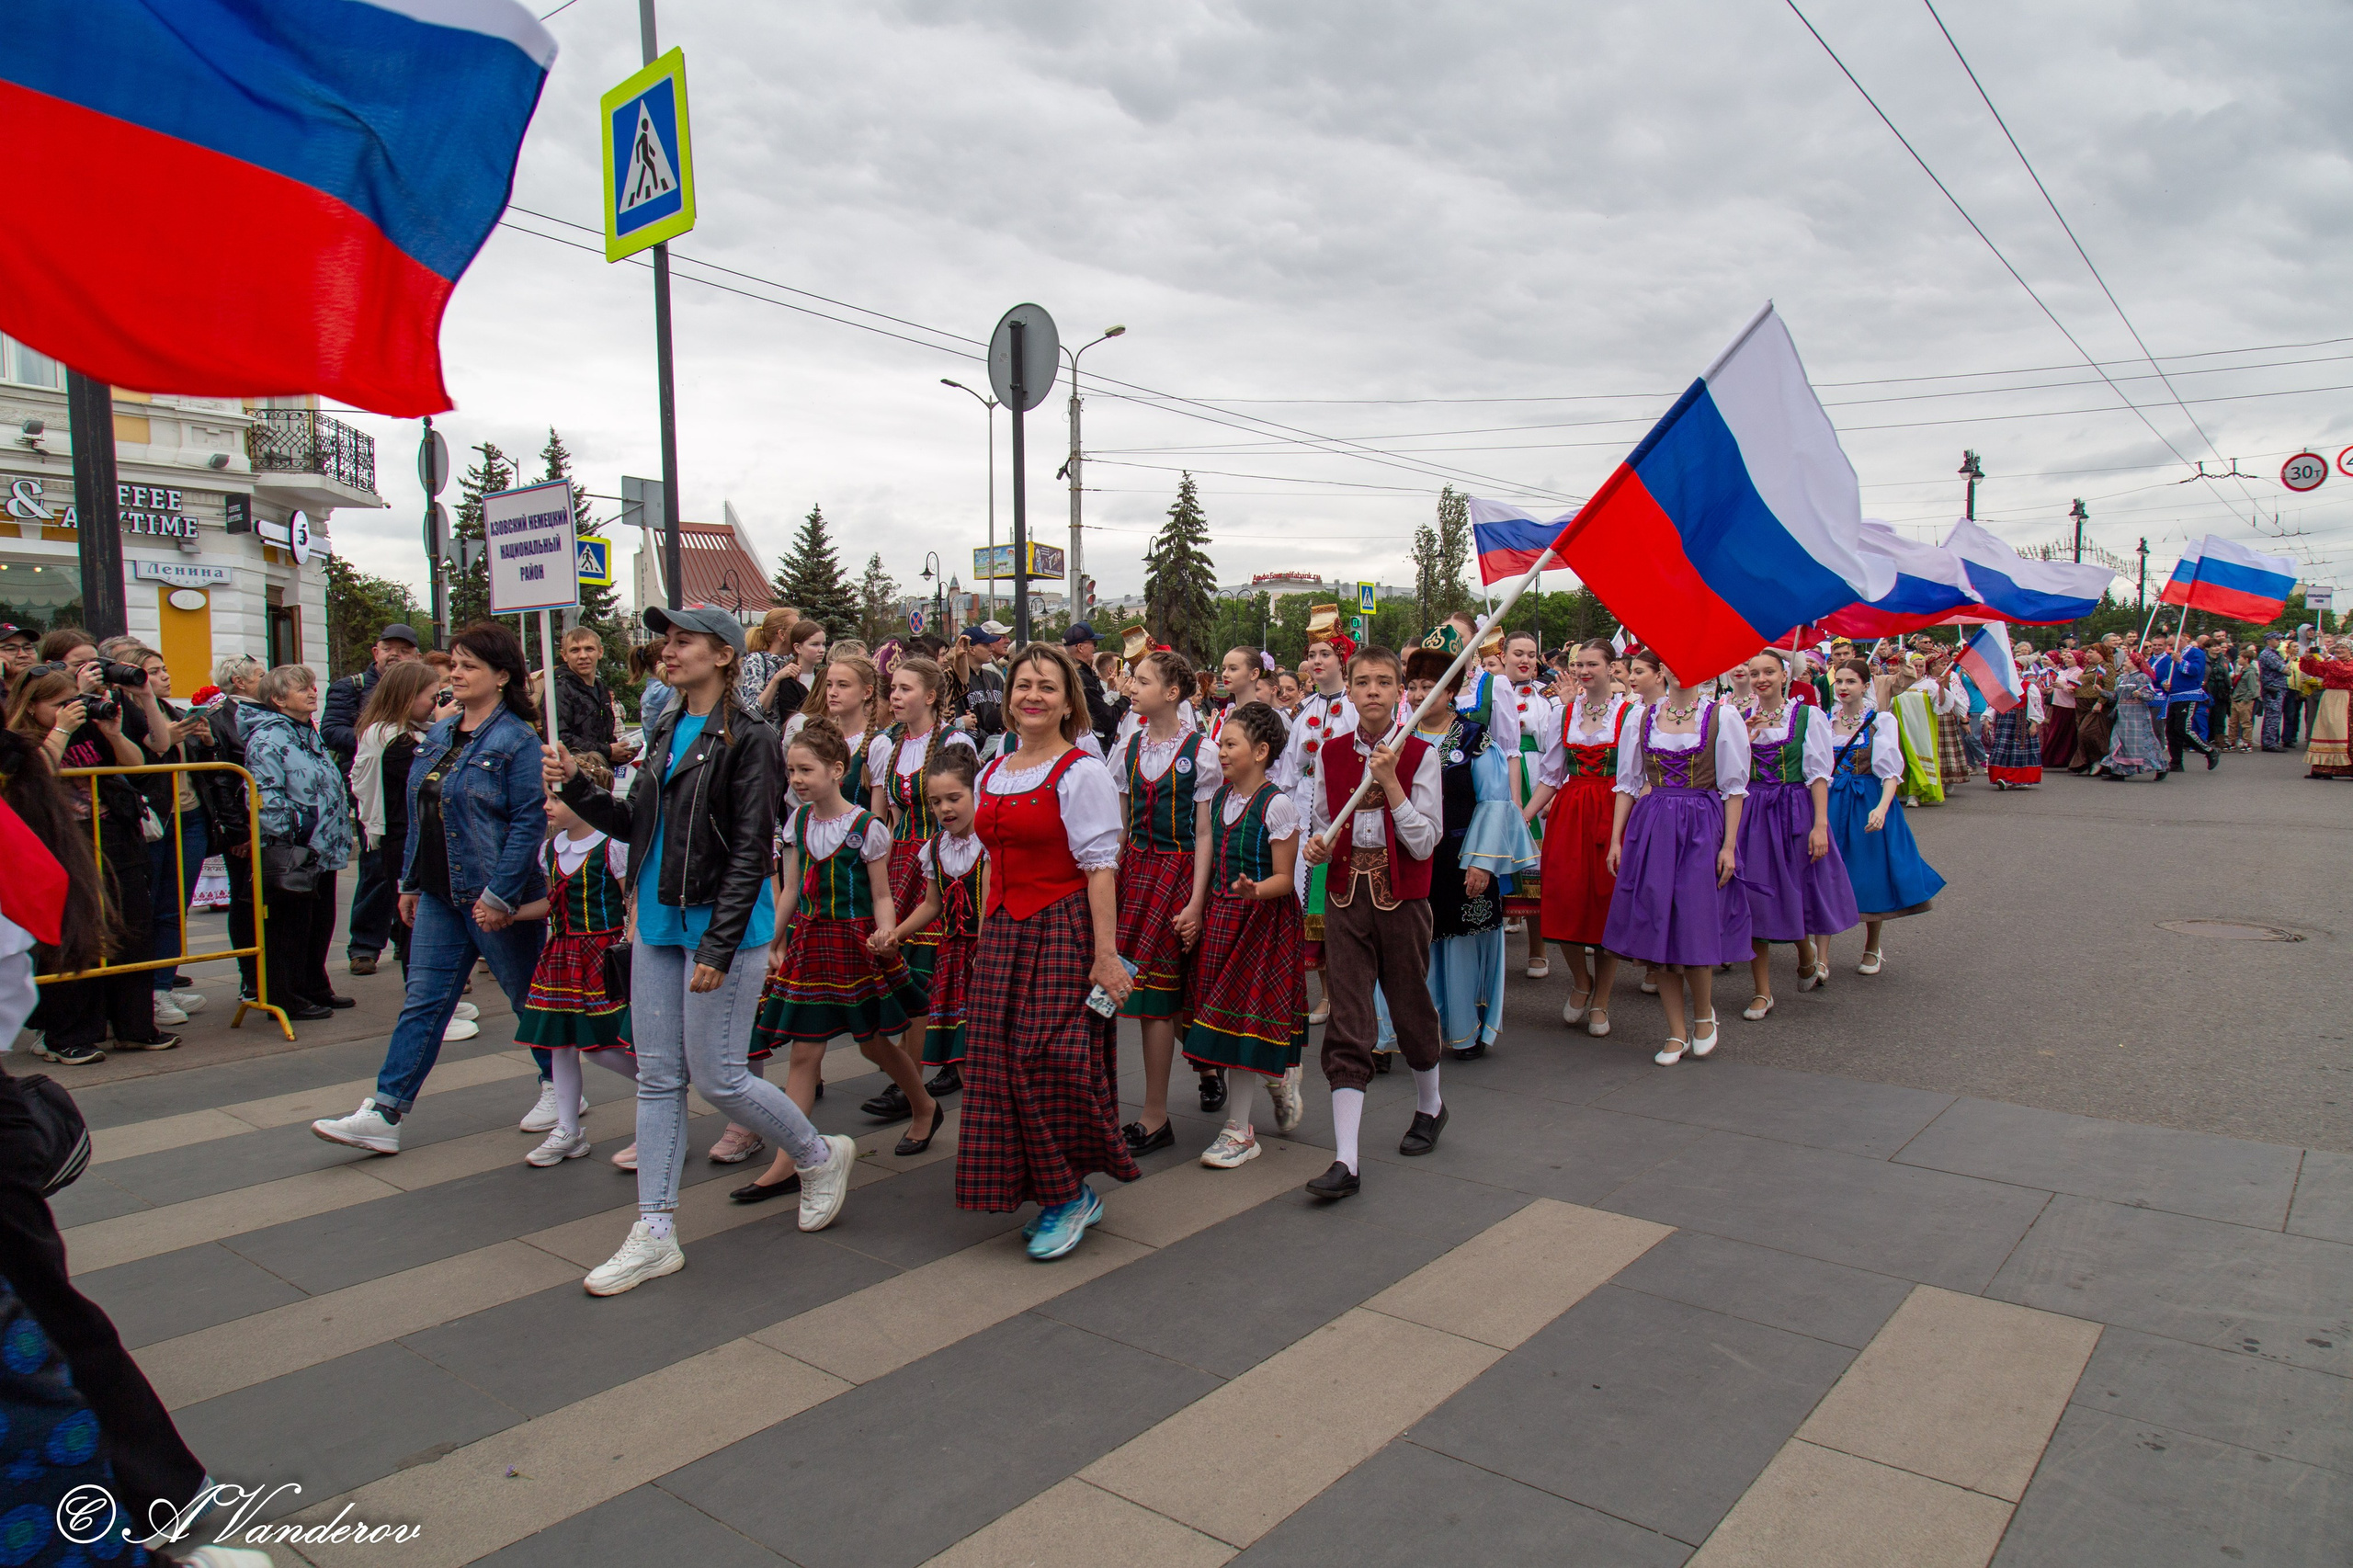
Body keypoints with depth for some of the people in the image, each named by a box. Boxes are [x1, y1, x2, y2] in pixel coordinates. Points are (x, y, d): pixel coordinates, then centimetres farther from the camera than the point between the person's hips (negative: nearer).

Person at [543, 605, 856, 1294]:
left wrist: (719, 946, -19)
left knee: (717, 1076, -2)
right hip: (657, 925, 8)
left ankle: (821, 1156, 22)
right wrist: (578, 788, -1)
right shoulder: (667, 732, 13)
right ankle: (655, 1235, 17)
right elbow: (636, 825, 14)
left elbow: (750, 851, -15)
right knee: (658, 1077, 9)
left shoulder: (748, 738, -11)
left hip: (717, 925, -8)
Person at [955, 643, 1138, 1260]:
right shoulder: (992, 774, 13)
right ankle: (1063, 1195, 19)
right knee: (1001, 1064, 5)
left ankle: (1072, 1193, 11)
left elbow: (1100, 868, -13)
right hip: (1004, 932, 7)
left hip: (1063, 930, -7)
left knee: (1049, 1060, -10)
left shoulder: (1080, 772, -9)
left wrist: (1105, 953, -18)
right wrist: (987, 936, 15)